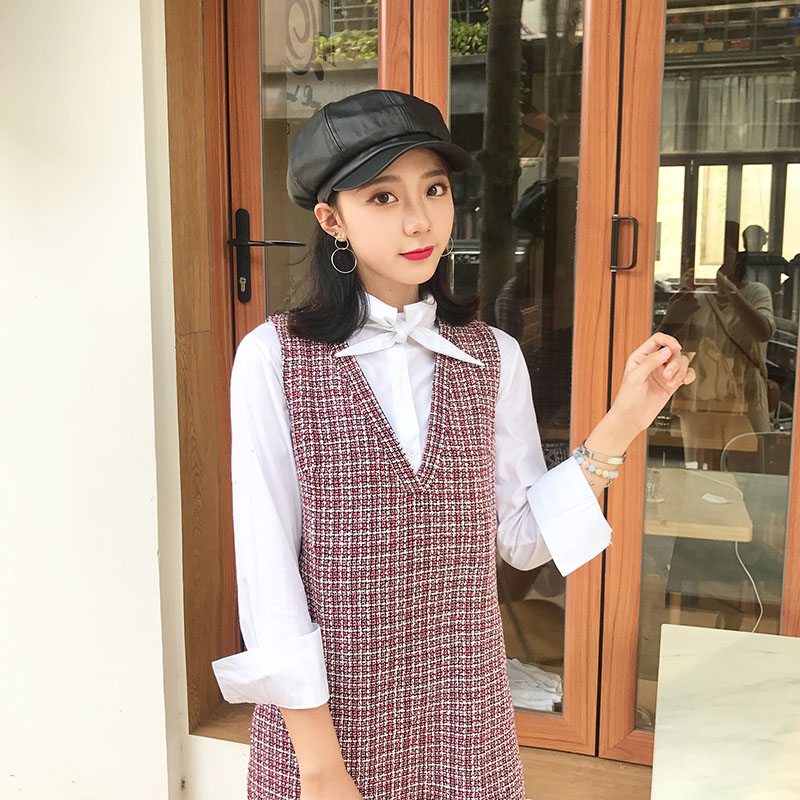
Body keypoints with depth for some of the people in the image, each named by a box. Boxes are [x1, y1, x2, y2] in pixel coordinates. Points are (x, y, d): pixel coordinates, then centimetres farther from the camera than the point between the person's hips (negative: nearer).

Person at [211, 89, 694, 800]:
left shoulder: (494, 357, -1)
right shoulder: (273, 358, -11)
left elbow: (522, 536, 0)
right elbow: (267, 564, -12)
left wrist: (623, 422, -9)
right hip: (323, 707, -2)